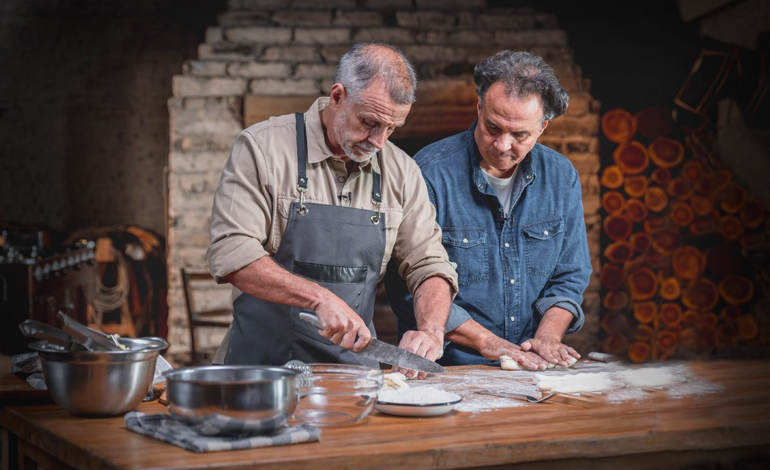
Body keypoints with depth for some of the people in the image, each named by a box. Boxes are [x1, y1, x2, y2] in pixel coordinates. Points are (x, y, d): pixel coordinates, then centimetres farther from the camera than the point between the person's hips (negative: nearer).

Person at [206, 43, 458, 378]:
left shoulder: (402, 172, 8)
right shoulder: (262, 147, -5)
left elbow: (429, 266, 10)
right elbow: (230, 254, -14)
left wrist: (431, 331, -10)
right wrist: (320, 298, -23)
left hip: (354, 362, 4)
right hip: (264, 360, -3)